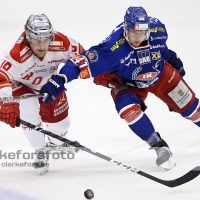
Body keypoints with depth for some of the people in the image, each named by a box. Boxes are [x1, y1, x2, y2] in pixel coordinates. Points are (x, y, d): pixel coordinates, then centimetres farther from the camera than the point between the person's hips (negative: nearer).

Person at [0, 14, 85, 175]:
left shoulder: (62, 44, -31)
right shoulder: (16, 54, -44)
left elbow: (80, 53, -10)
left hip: (50, 83, 4)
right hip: (22, 86, -4)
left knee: (61, 119, 13)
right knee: (29, 110, -31)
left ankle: (56, 142, 52)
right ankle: (41, 152, -9)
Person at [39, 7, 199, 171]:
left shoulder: (158, 29, -27)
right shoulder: (113, 47, -40)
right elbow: (83, 62, -44)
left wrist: (172, 57, 14)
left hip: (161, 74, 3)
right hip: (127, 83, -3)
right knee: (129, 110, -28)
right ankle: (159, 146, -10)